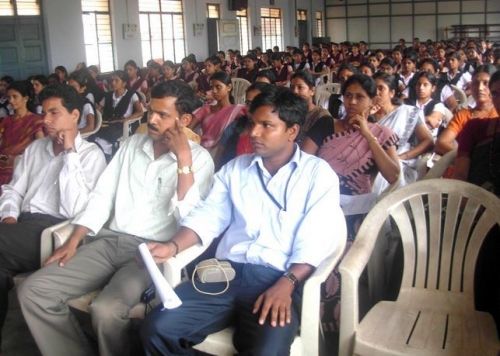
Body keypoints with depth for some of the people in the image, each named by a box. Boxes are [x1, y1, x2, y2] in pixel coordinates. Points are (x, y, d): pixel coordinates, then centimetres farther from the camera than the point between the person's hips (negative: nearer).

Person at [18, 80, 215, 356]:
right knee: (33, 291, -10)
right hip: (111, 241, 6)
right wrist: (72, 242, 2)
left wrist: (183, 158, -18)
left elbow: (189, 216, -16)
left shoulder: (199, 158, -2)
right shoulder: (133, 143, 14)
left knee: (106, 311, -32)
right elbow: (103, 196, 12)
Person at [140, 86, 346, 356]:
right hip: (226, 273, 4)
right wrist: (173, 246, -8)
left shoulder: (318, 173, 5)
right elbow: (208, 216, 11)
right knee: (157, 329, -14)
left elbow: (318, 238, -6)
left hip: (280, 279, -4)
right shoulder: (235, 168, 19)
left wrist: (285, 285, -20)